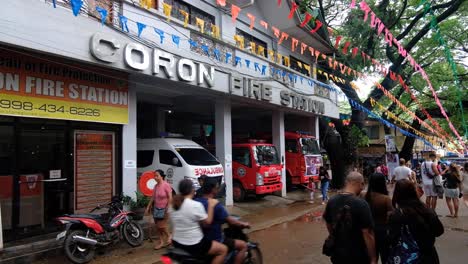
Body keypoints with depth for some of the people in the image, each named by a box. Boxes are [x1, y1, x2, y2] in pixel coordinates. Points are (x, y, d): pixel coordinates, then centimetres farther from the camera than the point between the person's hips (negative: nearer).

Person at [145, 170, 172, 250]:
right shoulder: (156, 186, 4)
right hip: (156, 208, 7)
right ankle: (161, 242, 22)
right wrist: (148, 207, 12)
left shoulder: (166, 185, -17)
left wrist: (168, 209, -20)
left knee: (161, 226, -6)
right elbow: (152, 197, 12)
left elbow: (170, 198, -17)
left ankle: (169, 236, 20)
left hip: (164, 209, -7)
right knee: (157, 226, 10)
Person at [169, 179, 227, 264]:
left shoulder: (173, 205, 0)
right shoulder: (196, 205, -21)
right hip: (194, 245, -8)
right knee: (223, 249, 5)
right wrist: (211, 205, -6)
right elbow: (208, 222, -13)